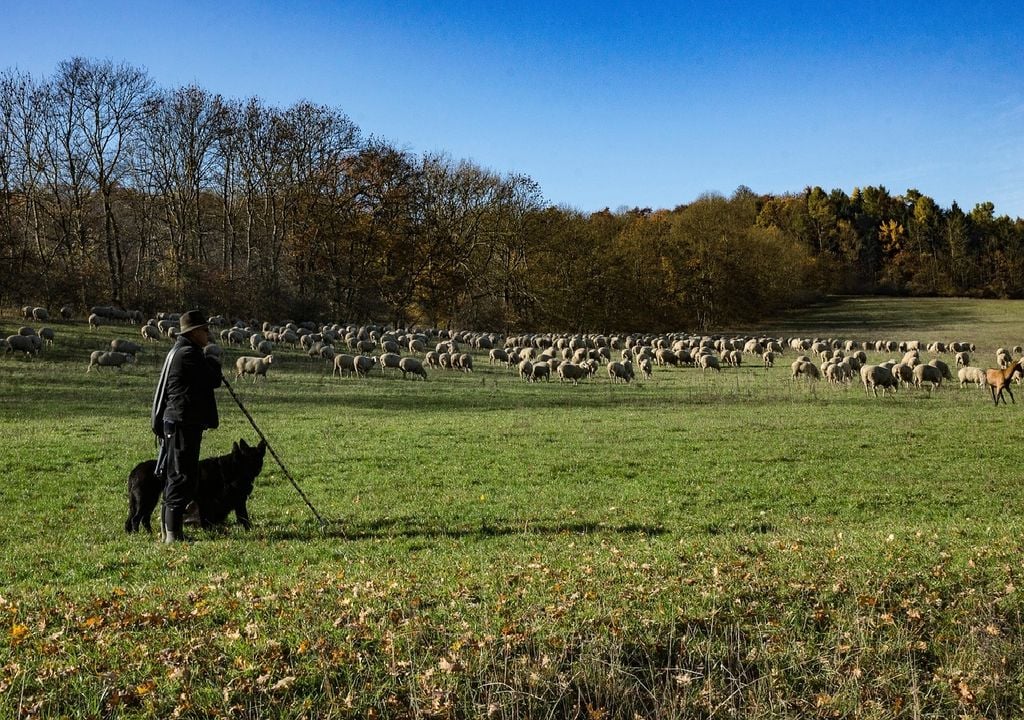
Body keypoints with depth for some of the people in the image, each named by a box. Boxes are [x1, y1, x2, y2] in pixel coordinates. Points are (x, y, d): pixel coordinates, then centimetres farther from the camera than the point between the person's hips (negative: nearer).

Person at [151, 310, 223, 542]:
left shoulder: (178, 352, 20)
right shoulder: (188, 354, -14)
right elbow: (215, 380, -12)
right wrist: (213, 364, 6)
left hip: (174, 422, 11)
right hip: (184, 424, -11)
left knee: (175, 477, 14)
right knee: (182, 478, -8)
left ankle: (169, 532, 20)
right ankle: (173, 534, -7)